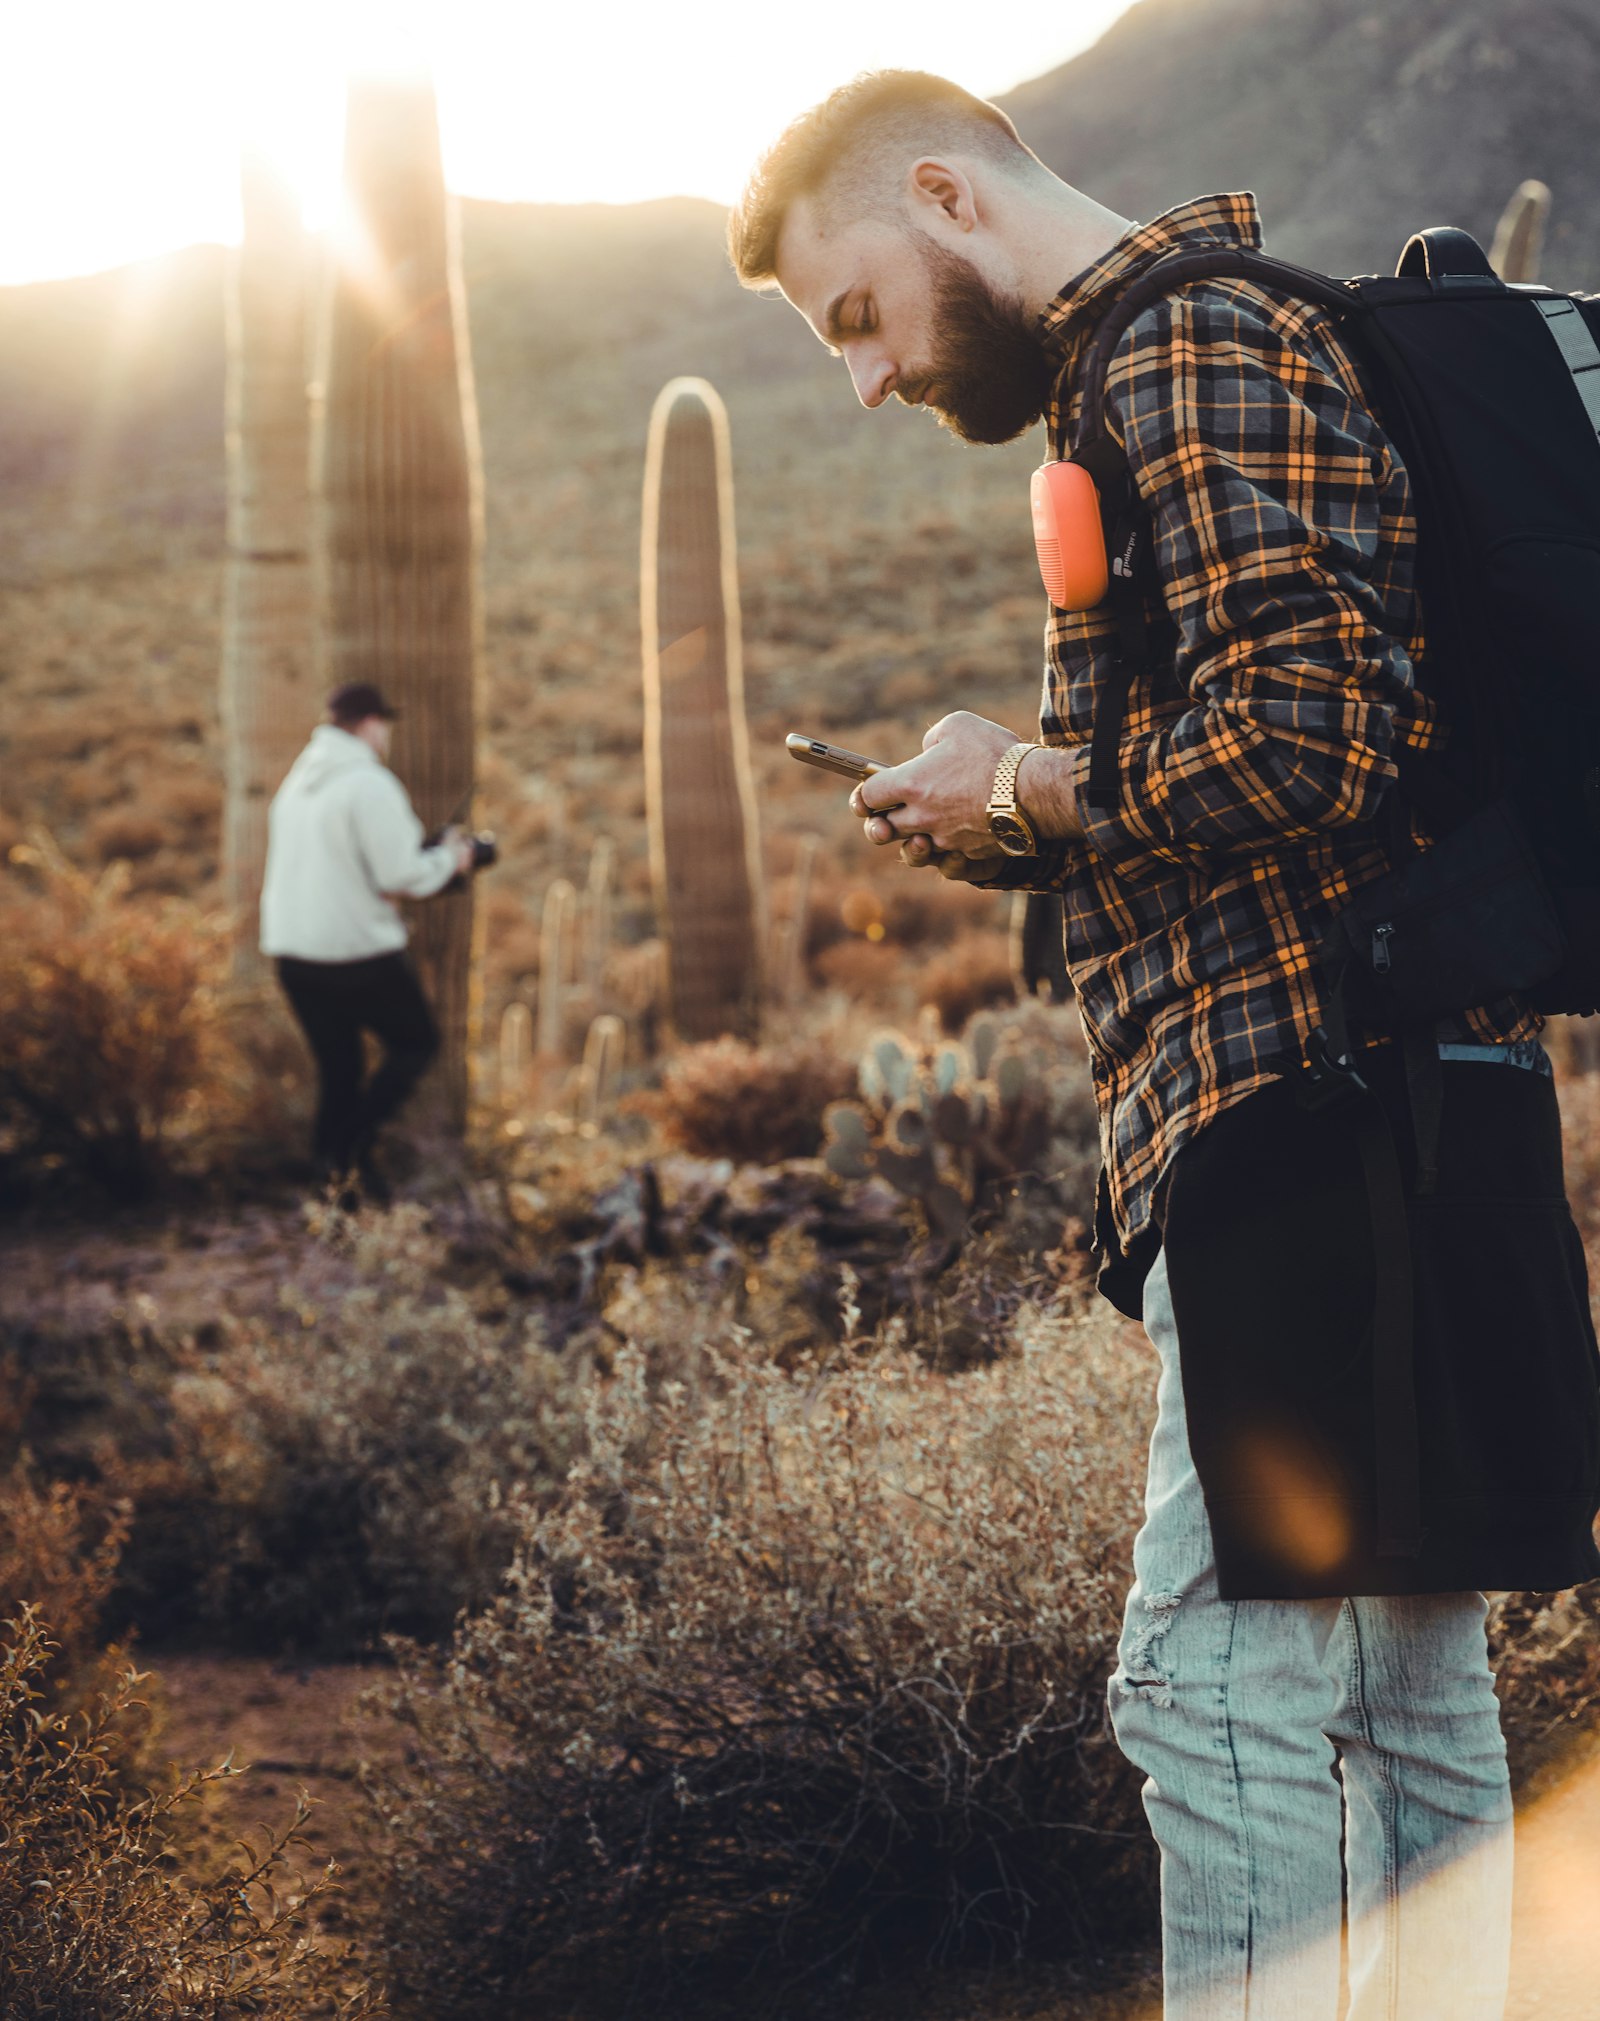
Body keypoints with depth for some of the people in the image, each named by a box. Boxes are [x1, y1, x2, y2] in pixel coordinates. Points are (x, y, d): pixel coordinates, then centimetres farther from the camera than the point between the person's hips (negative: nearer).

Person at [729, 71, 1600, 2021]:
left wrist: (1024, 791, -6)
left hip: (1308, 1113, -11)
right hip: (1390, 1125, 11)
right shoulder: (1234, 349, 24)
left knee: (1221, 1690, -10)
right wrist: (1027, 833, 15)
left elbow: (1295, 749, -21)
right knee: (1400, 1695, 12)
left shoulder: (1191, 351, -9)